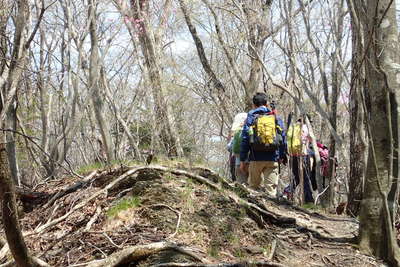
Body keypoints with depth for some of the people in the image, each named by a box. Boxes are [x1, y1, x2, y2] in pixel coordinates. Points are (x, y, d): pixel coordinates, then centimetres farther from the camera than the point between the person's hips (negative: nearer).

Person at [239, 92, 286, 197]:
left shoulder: (251, 118, 2)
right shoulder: (276, 118, 8)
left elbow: (245, 140, -2)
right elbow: (283, 138, 9)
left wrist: (242, 160, 2)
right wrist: (281, 156, 17)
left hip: (256, 158, -1)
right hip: (272, 159, 1)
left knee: (253, 187, 11)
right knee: (271, 188, 4)